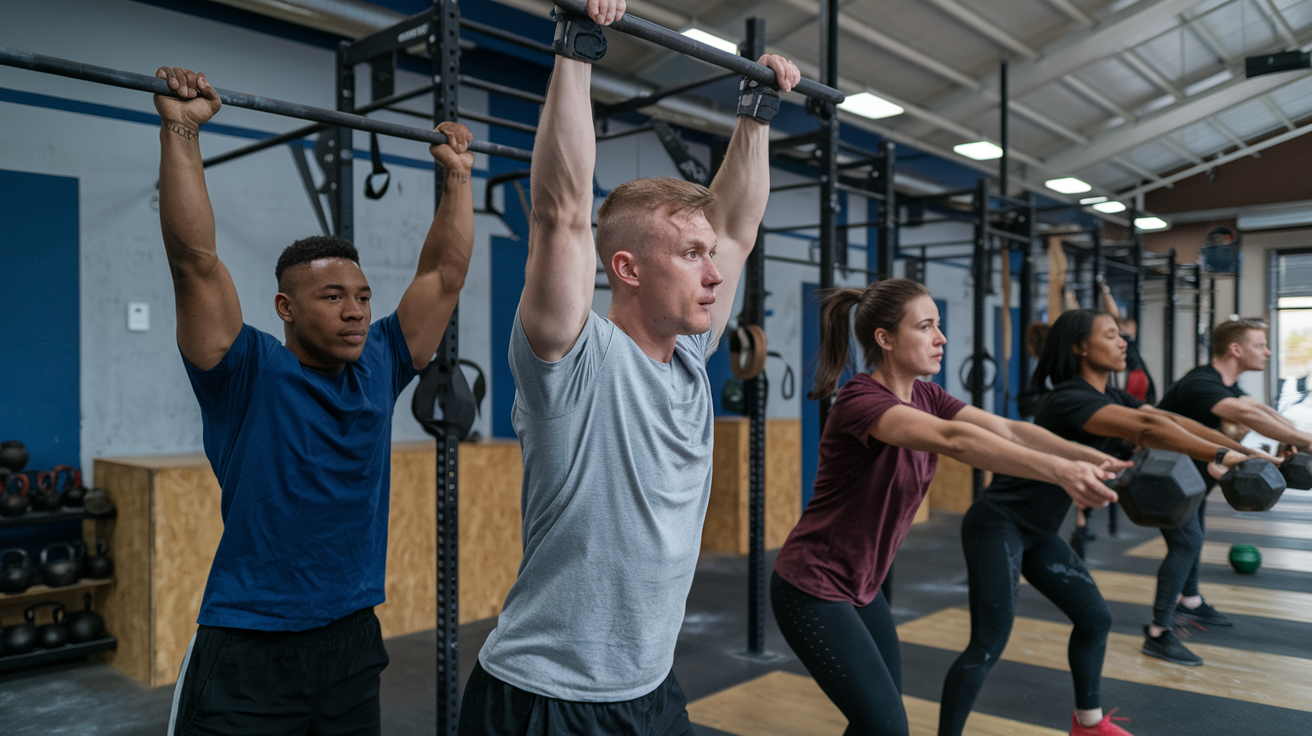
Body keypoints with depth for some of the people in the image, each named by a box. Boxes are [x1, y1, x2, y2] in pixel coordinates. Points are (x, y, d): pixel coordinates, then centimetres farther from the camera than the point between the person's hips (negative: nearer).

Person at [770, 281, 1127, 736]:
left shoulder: (926, 397, 1)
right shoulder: (860, 400, -24)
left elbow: (1009, 431, -10)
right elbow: (954, 440, -40)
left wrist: (1091, 457, -23)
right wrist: (1059, 471, -47)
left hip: (861, 588, 8)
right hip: (812, 590, -8)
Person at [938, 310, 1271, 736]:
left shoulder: (1110, 398, 9)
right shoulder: (1070, 398, -21)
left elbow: (1173, 421, 2)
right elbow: (1147, 428, -32)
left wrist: (1245, 452, -5)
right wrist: (1222, 455, -32)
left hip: (1038, 532, 10)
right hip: (996, 526, -10)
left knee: (1094, 618, 14)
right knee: (989, 644, -13)